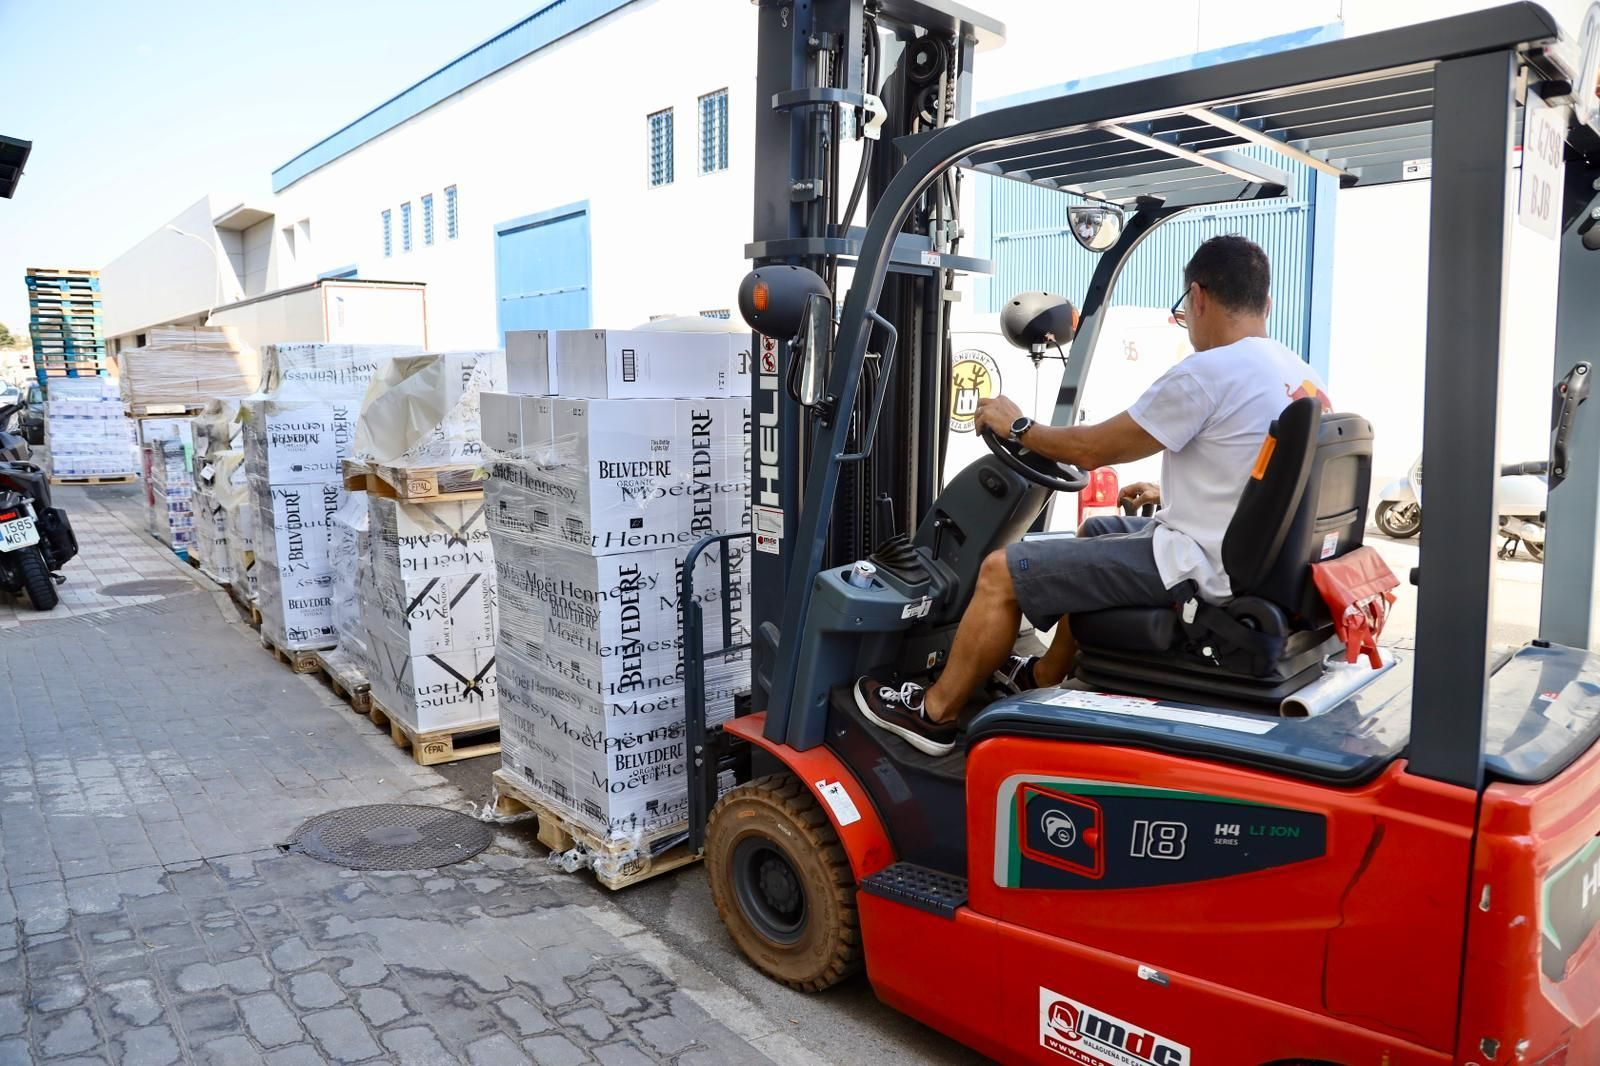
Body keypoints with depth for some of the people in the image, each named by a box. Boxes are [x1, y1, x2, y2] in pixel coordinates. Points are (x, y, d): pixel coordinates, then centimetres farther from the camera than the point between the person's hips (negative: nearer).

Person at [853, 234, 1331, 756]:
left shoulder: (1207, 371, -20)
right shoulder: (1301, 375, 8)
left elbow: (1092, 449, -13)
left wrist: (1017, 426, 3)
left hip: (1198, 566, -10)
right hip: (1246, 556, 10)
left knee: (1001, 572, -5)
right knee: (1095, 534, 31)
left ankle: (935, 712, 12)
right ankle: (1044, 677, 39)